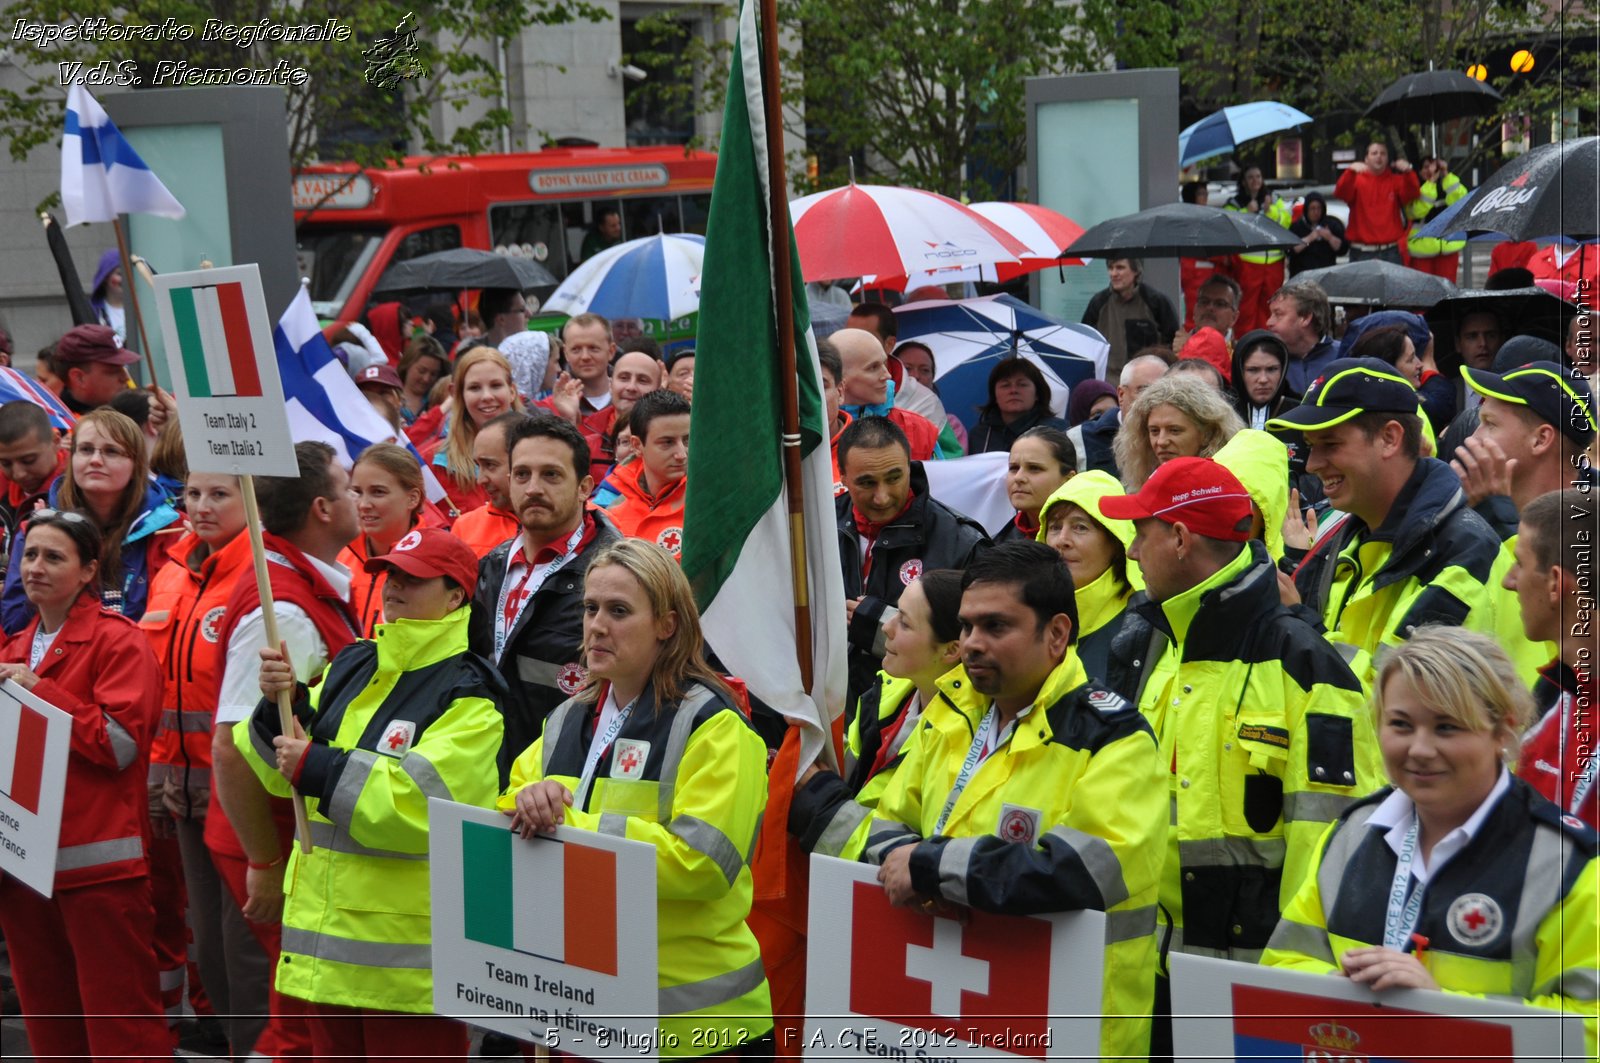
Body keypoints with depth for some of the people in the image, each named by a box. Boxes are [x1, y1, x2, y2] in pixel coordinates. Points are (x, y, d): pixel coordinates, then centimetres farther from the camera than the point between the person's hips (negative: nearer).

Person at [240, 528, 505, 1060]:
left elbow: (420, 802, -24)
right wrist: (278, 705, -9)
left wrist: (317, 768, -21)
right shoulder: (350, 666, 12)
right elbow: (282, 768, 11)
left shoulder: (467, 696, -11)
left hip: (407, 942, -7)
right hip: (328, 931, 8)